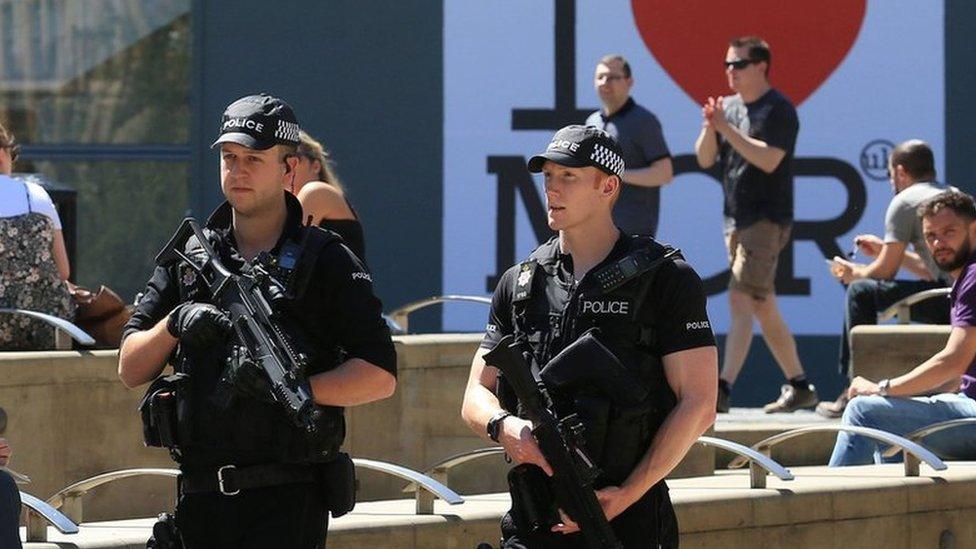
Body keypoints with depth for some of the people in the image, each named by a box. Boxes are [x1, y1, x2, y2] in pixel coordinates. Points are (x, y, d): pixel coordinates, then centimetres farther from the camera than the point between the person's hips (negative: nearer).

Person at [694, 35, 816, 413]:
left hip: (767, 220, -9)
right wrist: (710, 127, -7)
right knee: (763, 307, 11)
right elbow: (705, 159, 12)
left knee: (742, 300, -18)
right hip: (736, 219, 9)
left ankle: (723, 389, -26)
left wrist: (727, 128, -21)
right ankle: (799, 387, 19)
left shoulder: (778, 110, -9)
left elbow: (768, 159, -20)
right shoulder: (729, 107, 14)